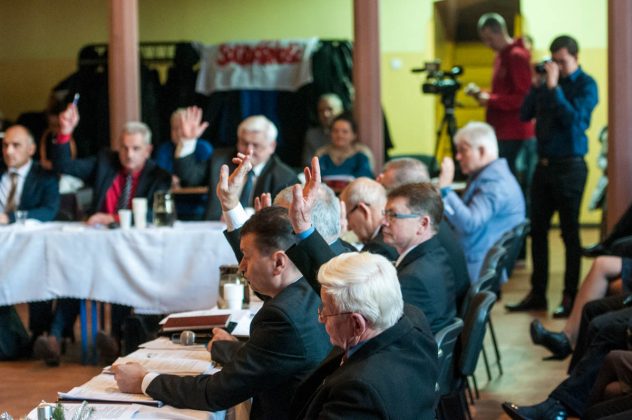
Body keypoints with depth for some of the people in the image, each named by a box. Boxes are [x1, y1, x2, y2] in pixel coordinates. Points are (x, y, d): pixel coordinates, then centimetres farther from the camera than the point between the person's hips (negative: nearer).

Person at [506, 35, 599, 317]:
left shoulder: (585, 85, -6)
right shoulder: (548, 80, 9)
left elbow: (573, 118, -19)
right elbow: (525, 115, 8)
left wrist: (553, 87, -19)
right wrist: (537, 87, -5)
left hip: (569, 166, -6)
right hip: (544, 164, 6)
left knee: (570, 233, 0)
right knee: (538, 230, 8)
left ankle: (570, 297, 5)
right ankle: (537, 294, 15)